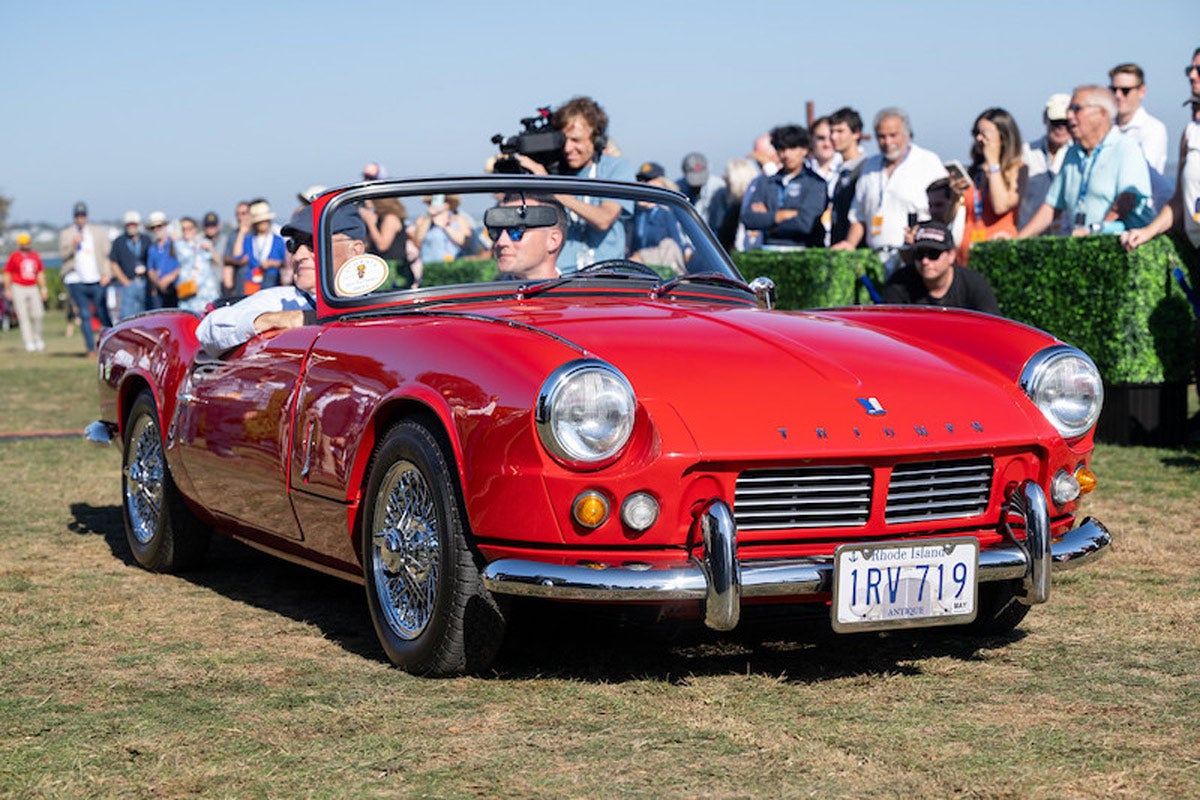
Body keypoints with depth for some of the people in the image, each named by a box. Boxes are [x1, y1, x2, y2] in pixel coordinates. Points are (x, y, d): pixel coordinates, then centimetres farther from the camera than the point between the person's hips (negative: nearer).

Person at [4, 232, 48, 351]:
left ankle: (37, 339, 18)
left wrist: (43, 288, 14)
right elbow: (7, 273, 0)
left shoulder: (35, 255, 8)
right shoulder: (14, 256, -5)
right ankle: (29, 343, -2)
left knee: (37, 315, -1)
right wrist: (7, 290, -2)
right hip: (18, 288, -4)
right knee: (23, 317, -4)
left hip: (33, 288, 4)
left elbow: (40, 273, 17)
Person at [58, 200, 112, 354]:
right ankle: (90, 348, 2)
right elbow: (63, 254, -1)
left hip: (97, 280, 0)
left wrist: (107, 274, -4)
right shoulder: (65, 234, 9)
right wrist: (74, 245, -20)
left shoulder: (98, 232, 11)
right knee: (84, 316, -1)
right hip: (76, 281, 0)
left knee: (103, 314, -1)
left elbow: (108, 253, 8)